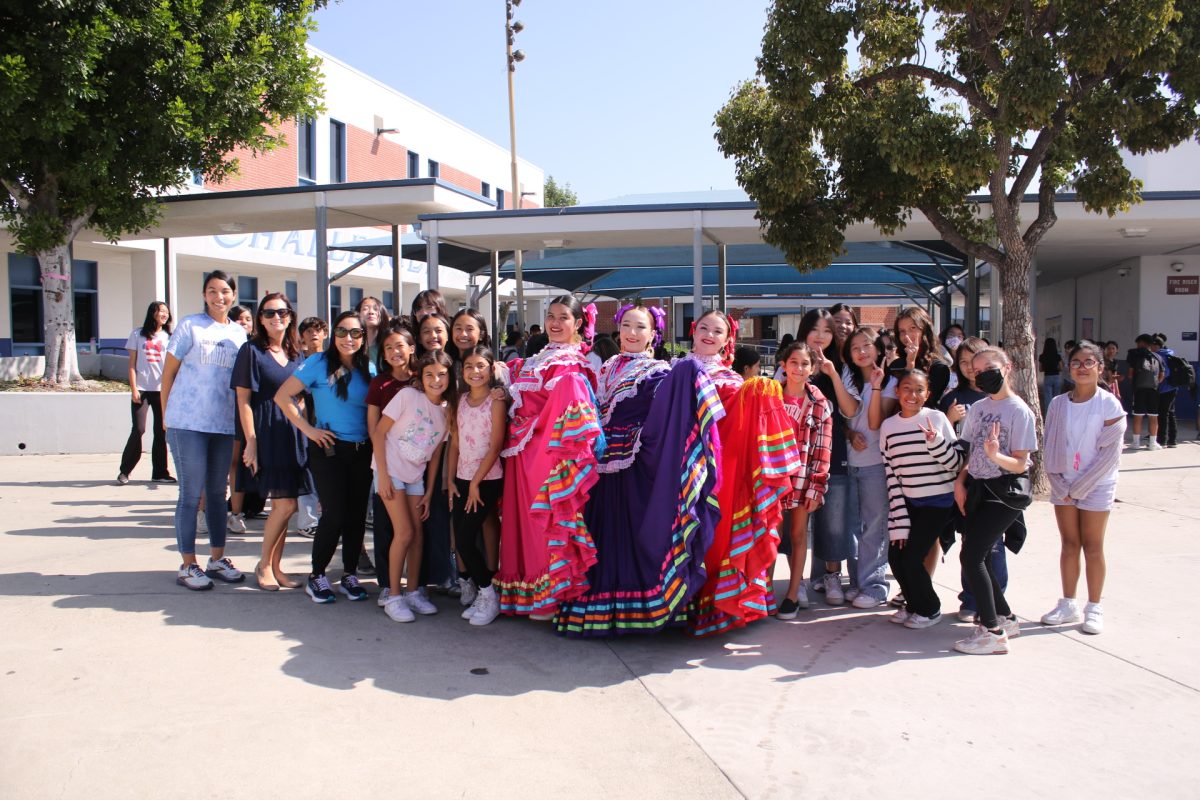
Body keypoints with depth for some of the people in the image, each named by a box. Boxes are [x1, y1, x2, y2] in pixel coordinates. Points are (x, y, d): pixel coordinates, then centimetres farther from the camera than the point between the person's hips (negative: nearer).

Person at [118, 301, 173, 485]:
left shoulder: (168, 337, 10)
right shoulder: (138, 334, 6)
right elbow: (132, 364, 4)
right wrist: (133, 389, -4)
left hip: (162, 389, 2)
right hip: (142, 389, -2)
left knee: (161, 431, 3)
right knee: (138, 430, -8)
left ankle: (160, 472, 9)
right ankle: (124, 471, 5)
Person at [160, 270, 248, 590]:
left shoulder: (240, 333, 11)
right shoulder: (190, 326, -2)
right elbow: (169, 372, 0)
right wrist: (166, 416, -3)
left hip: (224, 424, 4)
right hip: (188, 423, -4)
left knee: (218, 492, 12)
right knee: (191, 494, -1)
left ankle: (217, 559, 22)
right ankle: (188, 566, 8)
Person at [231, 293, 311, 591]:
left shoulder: (295, 354, 13)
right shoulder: (252, 351, -3)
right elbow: (243, 399, -8)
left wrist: (307, 430, 7)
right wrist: (251, 442, -14)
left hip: (292, 434, 6)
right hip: (265, 433, -6)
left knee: (281, 505, 9)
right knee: (285, 505, -9)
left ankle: (276, 567, 18)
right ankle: (263, 564, 9)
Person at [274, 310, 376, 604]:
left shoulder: (370, 369, 7)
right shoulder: (319, 363, -6)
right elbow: (282, 396, -8)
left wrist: (375, 441, 3)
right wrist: (308, 429, -10)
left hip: (362, 451, 4)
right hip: (328, 450, -4)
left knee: (357, 514, 6)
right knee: (335, 514, -7)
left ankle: (350, 574, 20)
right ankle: (316, 576, 10)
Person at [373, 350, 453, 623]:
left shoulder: (448, 410, 0)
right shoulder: (407, 395, -15)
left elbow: (436, 451, 6)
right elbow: (379, 432, -13)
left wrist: (429, 492, 6)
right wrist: (382, 474, -16)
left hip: (416, 475, 5)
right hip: (391, 470, -5)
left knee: (417, 533, 6)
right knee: (404, 533, -10)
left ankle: (413, 592, 21)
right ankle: (393, 597, 2)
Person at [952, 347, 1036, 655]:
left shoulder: (1019, 411, -10)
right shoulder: (977, 408, 10)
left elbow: (1020, 464, -12)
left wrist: (996, 455, -32)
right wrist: (960, 481, 1)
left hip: (1005, 491, -7)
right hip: (977, 488, 7)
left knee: (971, 555, -12)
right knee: (977, 556, 8)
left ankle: (992, 631, -2)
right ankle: (1005, 618, 26)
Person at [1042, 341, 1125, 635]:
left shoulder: (1109, 404, -9)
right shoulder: (1058, 403, 1)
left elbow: (1110, 452, -11)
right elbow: (1050, 446, 3)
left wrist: (1080, 487, -12)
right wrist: (1060, 485, -7)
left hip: (1096, 485, -3)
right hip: (1063, 485, 3)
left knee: (1092, 547, 4)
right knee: (1069, 545, 10)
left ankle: (1094, 608, 15)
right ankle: (1068, 604, 20)